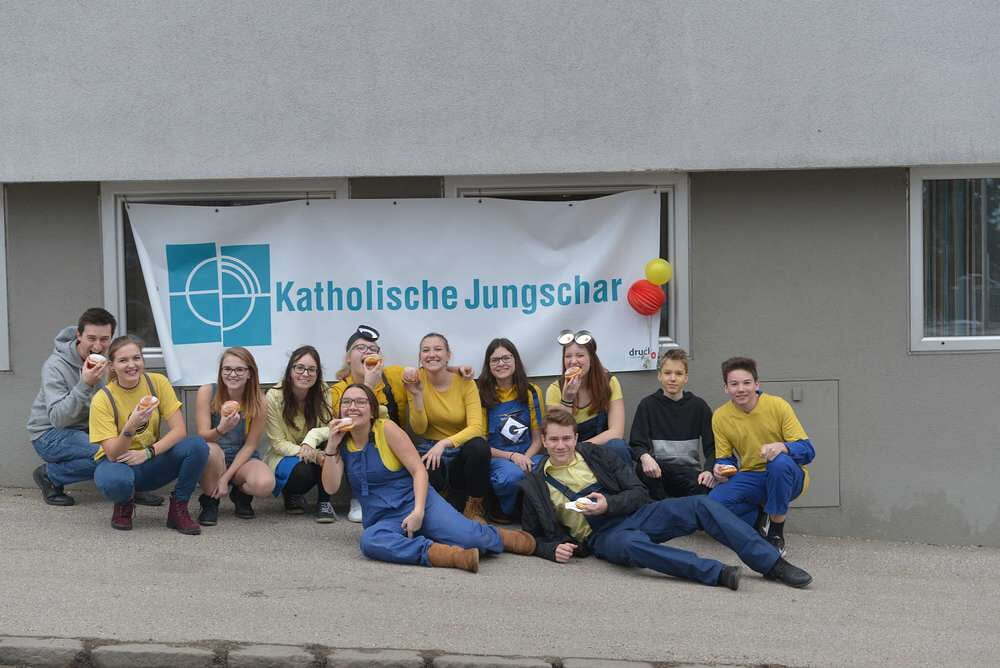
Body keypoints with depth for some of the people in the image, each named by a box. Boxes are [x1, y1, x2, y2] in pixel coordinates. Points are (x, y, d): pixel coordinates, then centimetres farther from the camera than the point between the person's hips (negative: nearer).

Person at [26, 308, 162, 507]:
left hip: (87, 429, 6)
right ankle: (49, 475, -8)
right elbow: (57, 418, -27)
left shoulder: (108, 360, -3)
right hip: (50, 433, -6)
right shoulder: (56, 366, -19)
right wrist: (85, 385, -37)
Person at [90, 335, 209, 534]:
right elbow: (113, 454, -21)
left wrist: (147, 453, -25)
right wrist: (131, 427, -39)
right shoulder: (102, 400, -16)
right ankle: (125, 504, 0)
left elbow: (179, 430, -12)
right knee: (116, 481, -40)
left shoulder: (158, 382, -9)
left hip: (151, 463, 3)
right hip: (118, 463, -2)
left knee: (198, 446, -25)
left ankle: (178, 509, -6)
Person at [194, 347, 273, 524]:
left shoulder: (258, 401, -11)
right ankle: (209, 501, -7)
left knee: (265, 484, -32)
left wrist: (226, 477, -18)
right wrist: (221, 429, -39)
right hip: (215, 459, 0)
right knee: (209, 449, -37)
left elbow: (250, 445, -9)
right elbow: (202, 437, -16)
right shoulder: (207, 392, -13)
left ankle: (241, 494, 7)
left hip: (243, 458, 1)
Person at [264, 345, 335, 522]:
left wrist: (311, 442, -36)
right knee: (303, 471, -35)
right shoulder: (274, 397, -16)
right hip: (283, 457, -3)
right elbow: (278, 443, -14)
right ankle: (291, 494, 3)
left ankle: (324, 502, -14)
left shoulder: (322, 392, -9)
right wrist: (301, 451, -33)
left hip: (313, 451, 3)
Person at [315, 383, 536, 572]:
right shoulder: (341, 441, 8)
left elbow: (419, 470, -8)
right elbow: (330, 488, 1)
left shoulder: (386, 429, -3)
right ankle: (448, 555, -41)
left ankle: (502, 537, 7)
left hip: (413, 501, -2)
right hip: (381, 518, 2)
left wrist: (418, 511, -22)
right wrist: (331, 446, -8)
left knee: (469, 538, -28)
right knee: (369, 540, -37)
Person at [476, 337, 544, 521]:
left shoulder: (531, 392, 8)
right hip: (494, 458, -2)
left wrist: (526, 458, -11)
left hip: (527, 457, 2)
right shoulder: (481, 394, 1)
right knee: (513, 475, -38)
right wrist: (512, 456, -13)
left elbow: (537, 439, 9)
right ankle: (499, 510, -6)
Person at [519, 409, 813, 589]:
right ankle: (719, 574, -49)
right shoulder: (534, 485, 9)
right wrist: (553, 549, -11)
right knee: (631, 544, -42)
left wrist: (608, 505, -13)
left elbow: (639, 494, 8)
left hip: (634, 514, 3)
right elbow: (534, 536, 12)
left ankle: (773, 564, -22)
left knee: (702, 505, -21)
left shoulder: (596, 455, 12)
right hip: (602, 535, -3)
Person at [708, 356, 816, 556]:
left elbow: (808, 450, -14)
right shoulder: (720, 417, -3)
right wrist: (720, 468, -21)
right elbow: (725, 459, 5)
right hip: (750, 478, 2)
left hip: (786, 477, -2)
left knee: (779, 462, -39)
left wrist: (782, 447, -37)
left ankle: (776, 532, -18)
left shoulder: (778, 405, -12)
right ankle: (759, 515, 6)